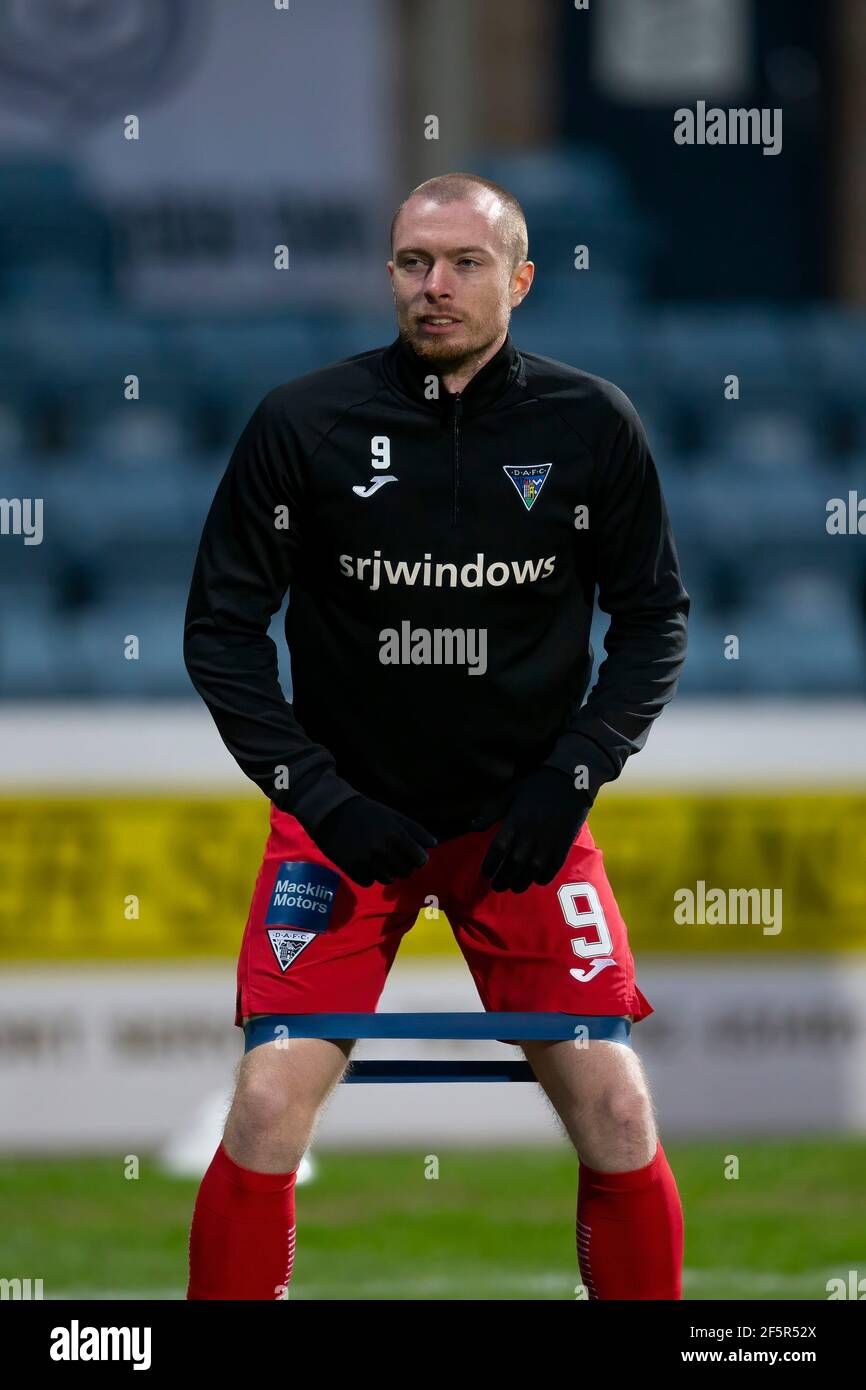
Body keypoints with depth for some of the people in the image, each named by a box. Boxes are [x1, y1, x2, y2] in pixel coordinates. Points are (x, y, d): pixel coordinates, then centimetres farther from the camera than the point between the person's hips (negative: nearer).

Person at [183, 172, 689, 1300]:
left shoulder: (591, 425, -6)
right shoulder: (304, 422, -10)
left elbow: (655, 615, 4)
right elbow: (221, 625, -3)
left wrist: (574, 774, -9)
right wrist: (314, 793, -13)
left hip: (525, 820, 1)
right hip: (346, 813, -1)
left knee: (617, 1113, -6)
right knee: (270, 1108, -12)